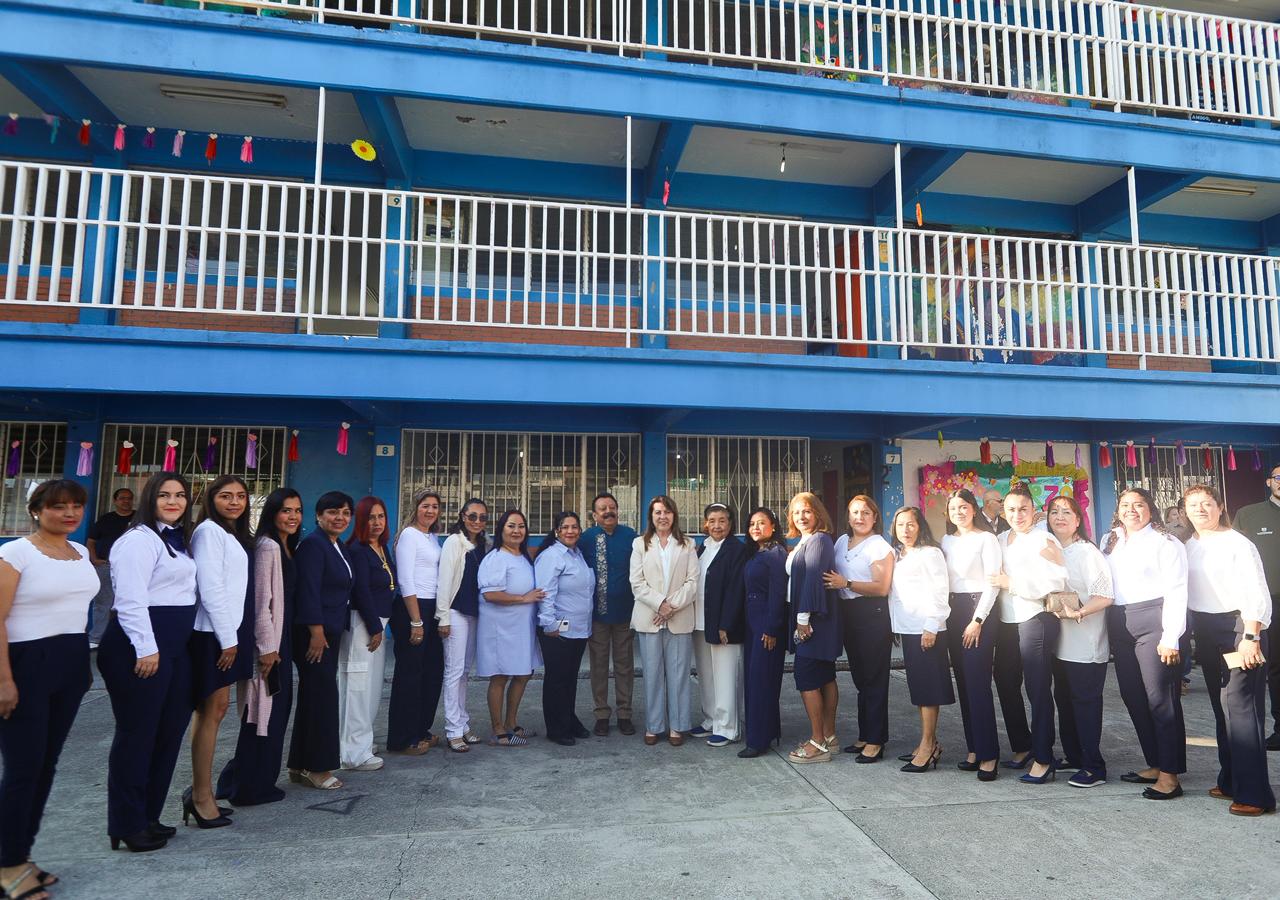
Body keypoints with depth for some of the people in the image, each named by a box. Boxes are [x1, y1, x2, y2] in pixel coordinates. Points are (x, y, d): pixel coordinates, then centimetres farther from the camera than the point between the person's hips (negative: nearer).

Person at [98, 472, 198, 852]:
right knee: (137, 733, 0)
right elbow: (131, 599, -19)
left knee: (170, 730, 13)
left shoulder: (177, 539, 18)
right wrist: (146, 649, -22)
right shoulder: (139, 539, -11)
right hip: (142, 645, -10)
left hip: (175, 646, 10)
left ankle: (147, 817, 26)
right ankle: (127, 826, 13)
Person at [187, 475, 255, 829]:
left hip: (230, 630, 9)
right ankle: (202, 796, 4)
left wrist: (235, 635, 10)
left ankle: (199, 791, 21)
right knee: (212, 709, -4)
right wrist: (227, 638, -16)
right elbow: (210, 587, -16)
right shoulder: (209, 531, -10)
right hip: (213, 633, -9)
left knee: (217, 707, 12)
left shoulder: (234, 534, 16)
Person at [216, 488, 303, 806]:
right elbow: (261, 600, -19)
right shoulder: (267, 546, -15)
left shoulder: (288, 548, 12)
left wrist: (280, 645, 14)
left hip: (282, 638, 9)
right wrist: (267, 647, -19)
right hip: (269, 640, -9)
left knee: (276, 710, 16)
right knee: (264, 713, 1)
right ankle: (251, 788, 14)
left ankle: (259, 779, 29)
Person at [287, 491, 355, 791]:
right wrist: (316, 632, -22)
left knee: (314, 697, 14)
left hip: (331, 632, 9)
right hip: (314, 632, -9)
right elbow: (308, 591, -19)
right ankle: (316, 766, 8)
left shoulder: (341, 548, 15)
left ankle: (301, 766, 24)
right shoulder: (313, 544, -13)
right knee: (323, 696, -4)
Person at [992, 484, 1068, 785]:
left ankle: (1043, 758, 6)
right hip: (1009, 620, 8)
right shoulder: (1001, 540, 14)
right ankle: (1025, 747, 26)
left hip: (1036, 618, -7)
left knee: (1038, 690, -2)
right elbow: (995, 577, 27)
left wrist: (1012, 584, -16)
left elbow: (1056, 581, -19)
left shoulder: (1042, 540, -8)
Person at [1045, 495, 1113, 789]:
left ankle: (1094, 767, 5)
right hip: (1061, 642, 7)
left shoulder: (1087, 552, -11)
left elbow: (1105, 596, -17)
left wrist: (1077, 613, -24)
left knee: (1085, 700, -3)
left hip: (1086, 643, -7)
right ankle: (1074, 757, 26)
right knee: (1064, 699, 14)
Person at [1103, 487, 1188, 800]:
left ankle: (1170, 776, 3)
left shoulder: (1165, 542, -3)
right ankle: (1155, 765, 23)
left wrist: (1170, 638, -14)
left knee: (1160, 698, -4)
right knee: (1133, 698, 11)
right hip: (1120, 625, 7)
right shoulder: (1110, 543, 15)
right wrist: (1109, 632, 7)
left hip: (1153, 621, -7)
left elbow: (1175, 591, -9)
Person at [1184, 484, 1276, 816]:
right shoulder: (1189, 547, 10)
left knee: (1239, 705, -10)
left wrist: (1250, 637, -20)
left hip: (1238, 626, -7)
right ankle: (1231, 781, 23)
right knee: (1222, 705, 13)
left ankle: (1253, 793, -4)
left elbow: (1257, 594, -13)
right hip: (1205, 631, 7)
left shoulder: (1238, 544, -9)